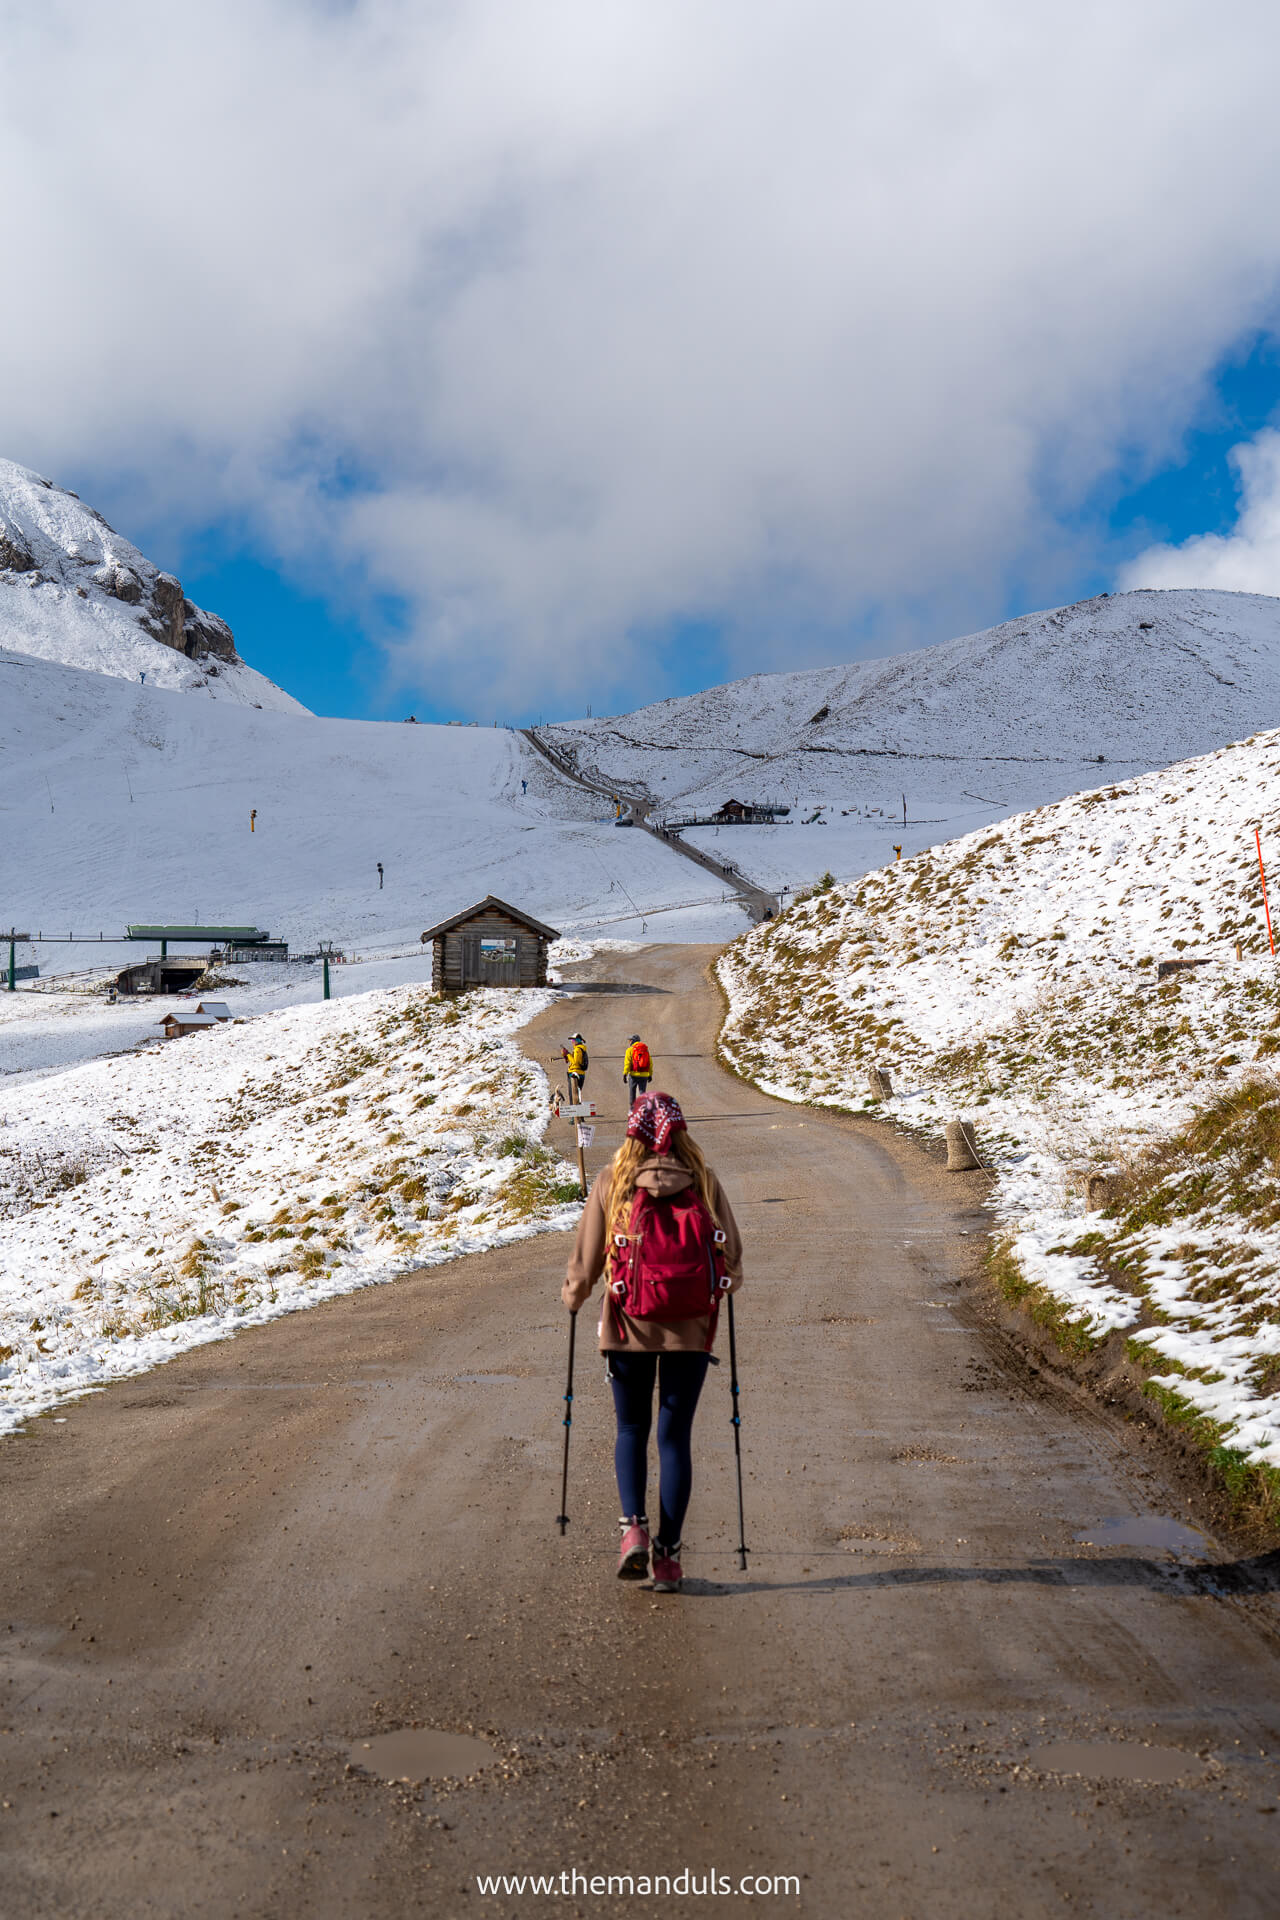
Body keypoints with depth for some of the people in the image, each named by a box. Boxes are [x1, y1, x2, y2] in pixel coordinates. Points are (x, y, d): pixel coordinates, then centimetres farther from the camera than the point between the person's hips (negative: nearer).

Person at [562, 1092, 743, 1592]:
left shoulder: (612, 1181, -4)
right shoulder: (705, 1182, -2)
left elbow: (587, 1254, 1)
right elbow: (732, 1254, 5)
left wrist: (572, 1296, 20)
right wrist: (725, 1287, 26)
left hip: (629, 1325, 0)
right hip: (692, 1327, 1)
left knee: (631, 1429, 16)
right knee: (675, 1436, 8)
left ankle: (633, 1526, -2)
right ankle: (668, 1553, 8)